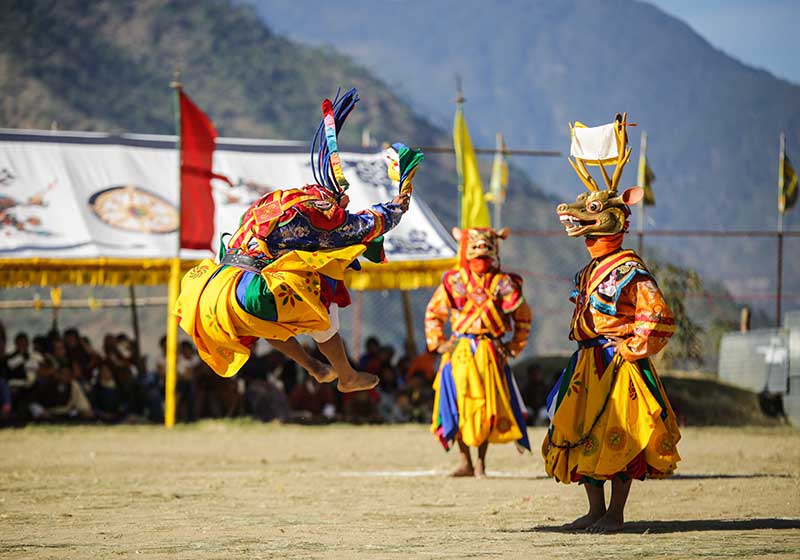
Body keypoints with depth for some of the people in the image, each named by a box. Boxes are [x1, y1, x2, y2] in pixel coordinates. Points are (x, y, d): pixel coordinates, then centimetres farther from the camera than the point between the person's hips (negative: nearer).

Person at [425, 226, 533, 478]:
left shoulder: (503, 283, 4)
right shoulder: (454, 281, 5)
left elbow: (523, 316, 15)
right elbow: (433, 313, 15)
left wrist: (515, 346, 9)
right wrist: (438, 342, 6)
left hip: (491, 352, 0)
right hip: (460, 352, 0)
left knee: (488, 405, -3)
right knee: (460, 404, -2)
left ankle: (481, 461, 6)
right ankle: (465, 462, 6)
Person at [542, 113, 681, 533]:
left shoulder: (629, 271, -14)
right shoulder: (591, 271, 14)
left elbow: (658, 316, -20)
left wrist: (633, 350, -16)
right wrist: (585, 346, 18)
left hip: (619, 366, -9)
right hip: (588, 364, 9)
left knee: (616, 438, -6)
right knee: (581, 435, 9)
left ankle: (615, 513, 0)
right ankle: (595, 510, 16)